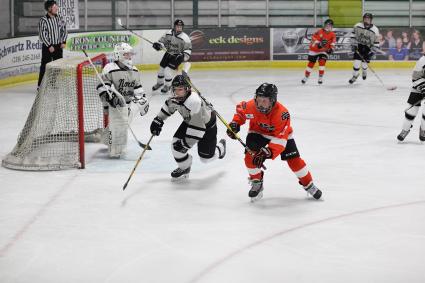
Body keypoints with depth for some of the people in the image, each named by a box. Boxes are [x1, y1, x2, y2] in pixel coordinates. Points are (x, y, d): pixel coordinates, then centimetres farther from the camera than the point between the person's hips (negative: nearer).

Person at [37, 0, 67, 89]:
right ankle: (40, 85, 4)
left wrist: (63, 42, 0)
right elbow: (42, 35, -15)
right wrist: (49, 46, -16)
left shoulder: (59, 18, 2)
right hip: (47, 47, -5)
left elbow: (64, 30, 11)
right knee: (45, 66, -3)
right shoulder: (43, 20, -15)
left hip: (58, 46, 5)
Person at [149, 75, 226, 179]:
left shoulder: (194, 101, -43)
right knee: (176, 144, -11)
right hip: (189, 122, 7)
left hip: (207, 125, -7)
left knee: (206, 157, 3)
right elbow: (168, 106, 9)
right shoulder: (175, 97, -18)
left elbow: (198, 127, -41)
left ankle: (220, 147, 39)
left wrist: (186, 143, -38)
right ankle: (184, 168, 16)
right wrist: (158, 121, 7)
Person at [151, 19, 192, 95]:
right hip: (168, 54, 5)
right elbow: (162, 42, 3)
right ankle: (159, 83, 40)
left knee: (168, 70, -14)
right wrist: (157, 45, -19)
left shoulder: (185, 38, -20)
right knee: (161, 68, 12)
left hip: (177, 56, -5)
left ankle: (167, 86, 9)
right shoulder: (168, 34, -8)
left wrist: (183, 55, -32)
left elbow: (188, 50, -15)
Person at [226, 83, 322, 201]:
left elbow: (280, 139, -42)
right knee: (250, 155, -19)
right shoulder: (251, 106, -29)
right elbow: (240, 110, -2)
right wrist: (235, 123, -15)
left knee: (294, 159, -8)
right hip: (258, 132, 2)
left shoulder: (282, 113, -40)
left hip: (281, 133, -2)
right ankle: (256, 183, 5)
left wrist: (267, 153, -50)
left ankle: (308, 184, 13)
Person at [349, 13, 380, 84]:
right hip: (359, 46, 1)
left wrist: (372, 52, -17)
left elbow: (376, 42, -12)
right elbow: (353, 35, 1)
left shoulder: (375, 30, -16)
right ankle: (355, 76, 9)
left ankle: (364, 71, 39)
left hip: (368, 48, -1)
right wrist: (353, 44, -7)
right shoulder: (358, 26, -12)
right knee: (357, 61, -11)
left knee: (364, 62, 3)